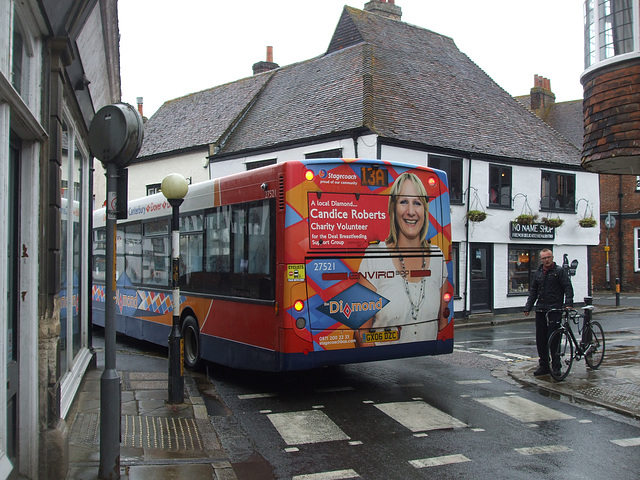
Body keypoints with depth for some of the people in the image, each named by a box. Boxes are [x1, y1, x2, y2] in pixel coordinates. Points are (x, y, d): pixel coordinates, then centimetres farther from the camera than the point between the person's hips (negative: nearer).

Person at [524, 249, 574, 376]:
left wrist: (568, 303, -17)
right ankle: (543, 365, 15)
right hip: (540, 310, 5)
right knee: (540, 338, 6)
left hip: (555, 309, -5)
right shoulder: (537, 273, 15)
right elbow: (533, 292, 19)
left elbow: (568, 288, -4)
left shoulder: (559, 271, 0)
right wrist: (528, 307, 12)